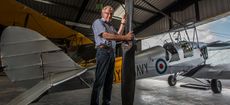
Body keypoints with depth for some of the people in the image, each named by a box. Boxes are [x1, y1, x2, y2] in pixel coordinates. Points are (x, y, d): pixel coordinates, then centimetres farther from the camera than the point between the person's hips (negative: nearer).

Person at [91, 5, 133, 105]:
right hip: (103, 52, -8)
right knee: (99, 80, -11)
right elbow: (106, 35, -16)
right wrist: (125, 37, -20)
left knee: (109, 79, 8)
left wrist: (122, 24, 17)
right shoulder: (98, 22, -1)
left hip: (112, 53, 8)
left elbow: (118, 35, 22)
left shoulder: (110, 25, 24)